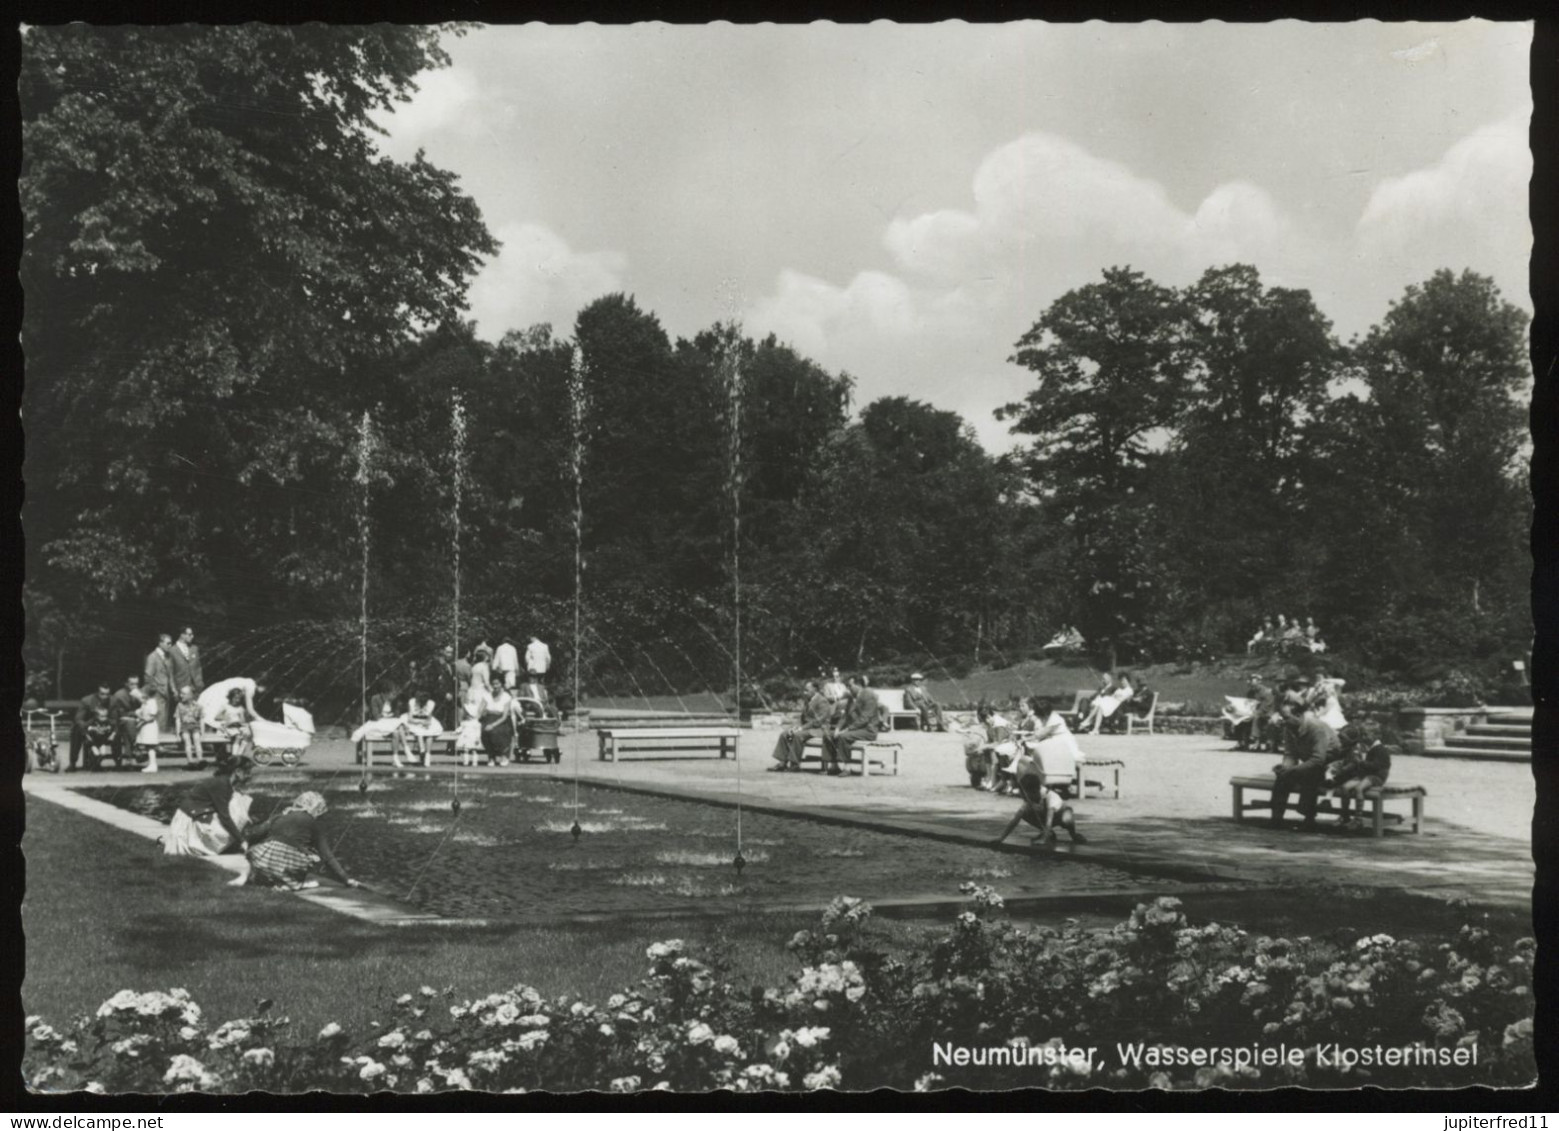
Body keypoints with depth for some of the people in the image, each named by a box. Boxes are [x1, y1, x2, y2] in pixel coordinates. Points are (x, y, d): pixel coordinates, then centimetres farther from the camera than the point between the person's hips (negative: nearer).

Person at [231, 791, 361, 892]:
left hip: (263, 861, 5)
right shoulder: (312, 824, 12)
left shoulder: (280, 817, 21)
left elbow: (254, 833, 14)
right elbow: (327, 856, 9)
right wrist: (347, 880, 12)